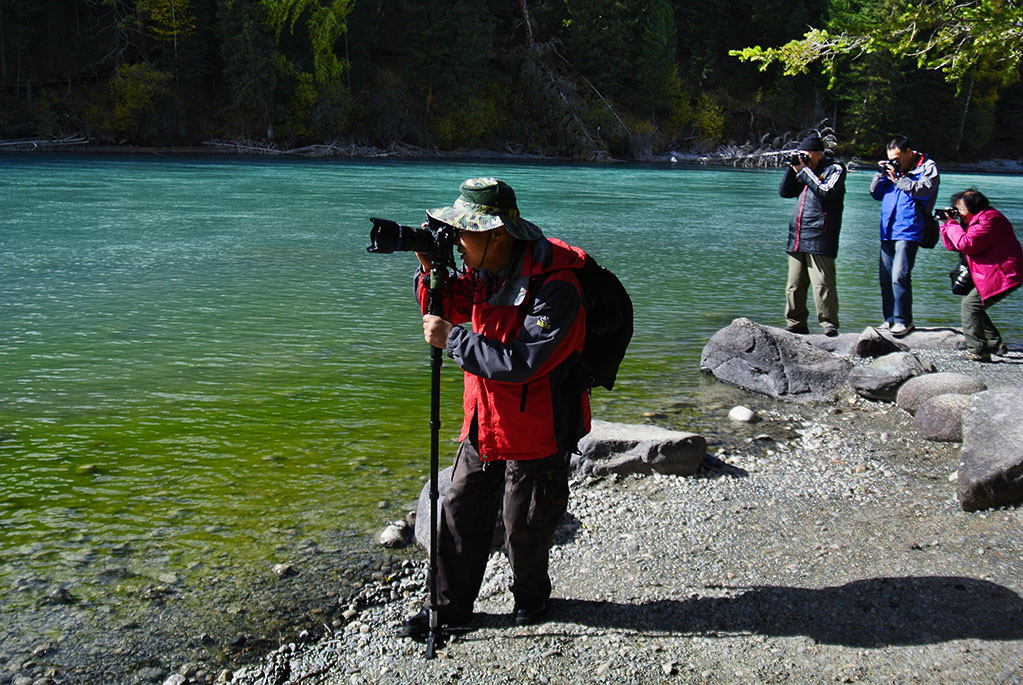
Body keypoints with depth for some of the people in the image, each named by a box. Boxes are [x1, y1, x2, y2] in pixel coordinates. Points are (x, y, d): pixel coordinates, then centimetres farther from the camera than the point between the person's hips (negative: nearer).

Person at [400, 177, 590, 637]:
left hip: (535, 432, -7)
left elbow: (520, 363, -31)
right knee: (460, 511, 12)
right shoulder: (486, 272, -1)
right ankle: (449, 606, 28)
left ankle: (531, 596, 39)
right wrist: (430, 272, -6)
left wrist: (452, 340, -26)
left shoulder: (555, 286, -26)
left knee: (524, 530, 10)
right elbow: (449, 310, 14)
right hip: (484, 425, 7)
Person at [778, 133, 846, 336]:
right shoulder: (805, 171, 21)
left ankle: (829, 324, -6)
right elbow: (784, 192, 18)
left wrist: (805, 170, -7)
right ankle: (795, 324, 13)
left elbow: (826, 192, -14)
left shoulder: (835, 169, 2)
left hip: (819, 238, -7)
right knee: (794, 285, 6)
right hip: (797, 237, 7)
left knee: (822, 284, -10)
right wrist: (793, 169, 6)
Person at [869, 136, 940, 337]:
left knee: (899, 276, -15)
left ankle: (903, 320, -7)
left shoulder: (928, 167, 1)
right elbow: (875, 194, 18)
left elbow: (924, 190, -15)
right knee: (885, 277, 6)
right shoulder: (892, 168, 14)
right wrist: (881, 174, 3)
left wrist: (897, 178, -13)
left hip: (909, 232, -6)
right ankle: (890, 318, 16)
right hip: (888, 231, 6)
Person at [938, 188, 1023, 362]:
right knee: (969, 305, 16)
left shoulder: (990, 219, -17)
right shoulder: (978, 220, 17)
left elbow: (966, 244, -26)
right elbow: (953, 245, 19)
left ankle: (977, 352, -14)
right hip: (992, 274, 11)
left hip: (1004, 276, -11)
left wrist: (952, 224, -12)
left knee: (970, 305, -14)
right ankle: (995, 344, 22)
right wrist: (947, 222, 7)